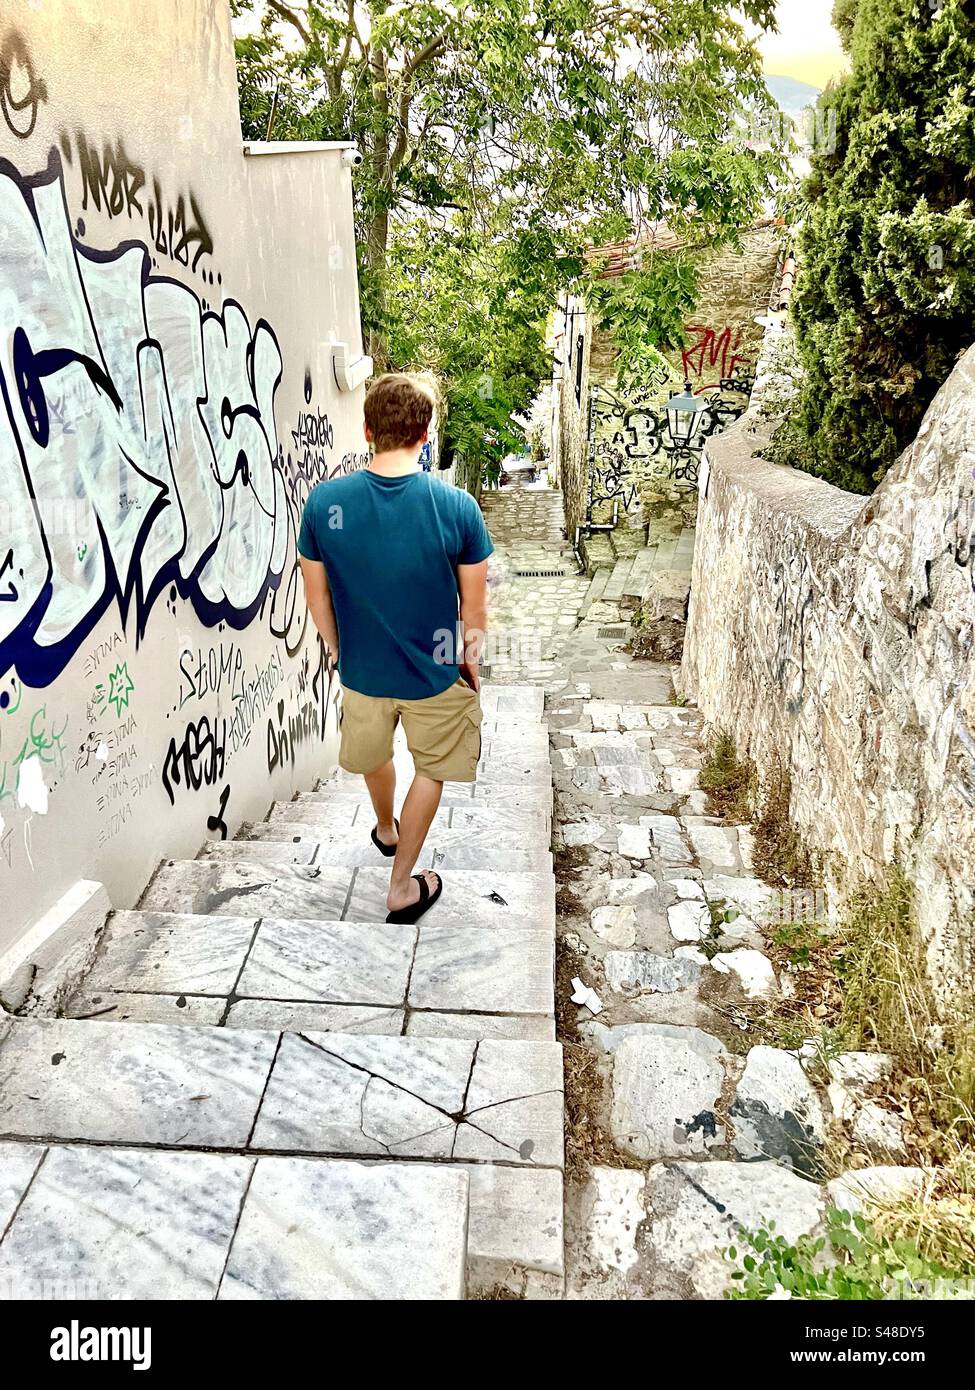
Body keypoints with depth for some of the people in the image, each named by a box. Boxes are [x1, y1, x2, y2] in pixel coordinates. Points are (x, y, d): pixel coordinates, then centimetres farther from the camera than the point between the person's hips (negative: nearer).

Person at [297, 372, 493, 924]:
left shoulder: (325, 501, -15)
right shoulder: (457, 506, -20)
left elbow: (317, 595, -4)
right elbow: (474, 605, -11)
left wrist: (338, 648, 14)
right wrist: (471, 657, 8)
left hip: (362, 667, 3)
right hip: (436, 671, -2)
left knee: (375, 754, 30)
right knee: (432, 770, 22)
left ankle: (386, 829, 59)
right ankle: (403, 886, 30)